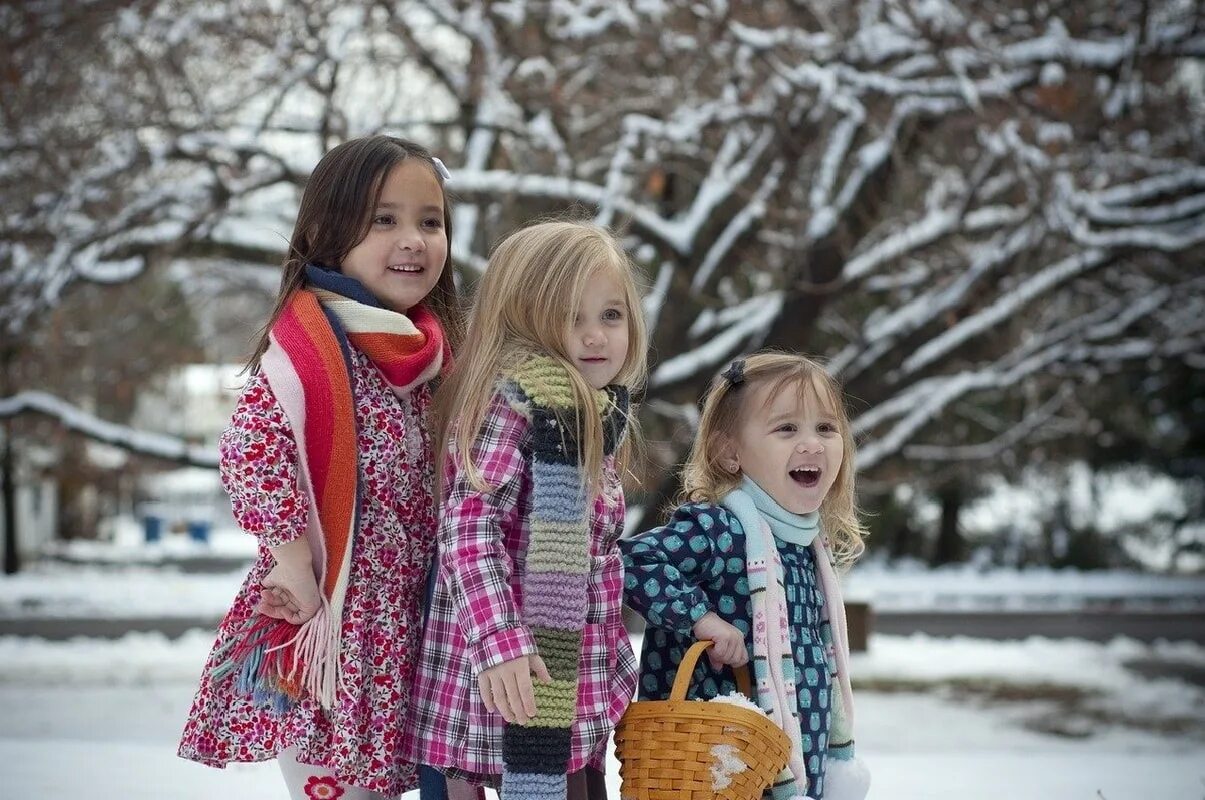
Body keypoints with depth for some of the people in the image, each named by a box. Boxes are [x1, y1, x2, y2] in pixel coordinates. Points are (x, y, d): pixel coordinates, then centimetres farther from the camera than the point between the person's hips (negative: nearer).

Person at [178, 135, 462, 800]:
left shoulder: (429, 346, 10)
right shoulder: (310, 341, -14)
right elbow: (249, 448, -25)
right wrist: (293, 557, -21)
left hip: (405, 620, 7)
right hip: (329, 617, -7)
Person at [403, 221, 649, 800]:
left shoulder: (598, 410, 12)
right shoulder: (519, 399, -15)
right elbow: (466, 523, -23)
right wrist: (497, 639, -32)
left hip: (582, 680, 9)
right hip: (521, 681, -9)